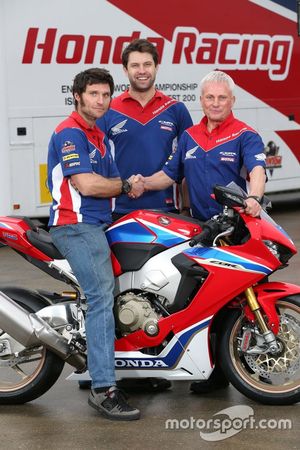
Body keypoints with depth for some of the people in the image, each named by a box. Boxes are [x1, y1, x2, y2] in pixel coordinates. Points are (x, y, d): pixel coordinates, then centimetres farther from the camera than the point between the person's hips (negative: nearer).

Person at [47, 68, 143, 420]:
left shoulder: (99, 136, 20)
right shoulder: (69, 133, -10)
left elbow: (109, 182, 21)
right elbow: (85, 184, -20)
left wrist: (131, 185, 0)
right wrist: (126, 186, -6)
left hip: (97, 225, 10)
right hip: (76, 226, -10)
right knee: (102, 296, -18)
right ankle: (103, 390, -20)